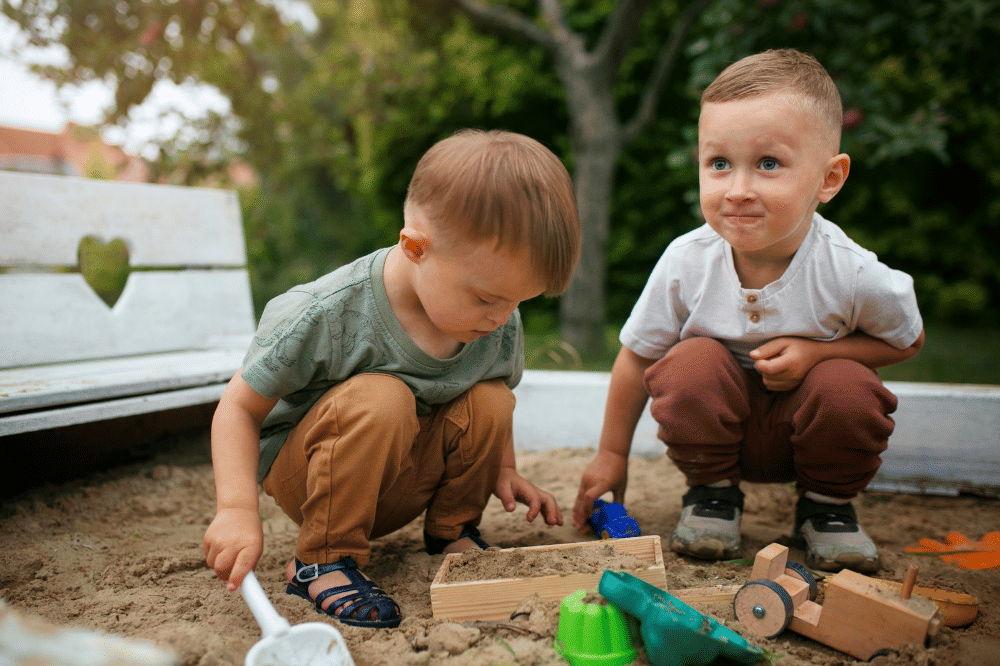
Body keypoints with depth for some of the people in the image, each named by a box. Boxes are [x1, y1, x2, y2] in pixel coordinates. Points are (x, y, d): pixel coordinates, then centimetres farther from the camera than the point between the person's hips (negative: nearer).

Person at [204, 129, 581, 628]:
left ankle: (451, 530, 4)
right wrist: (237, 509, -31)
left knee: (490, 400, -18)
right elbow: (240, 406, -19)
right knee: (380, 398, -34)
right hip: (301, 473, -5)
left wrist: (503, 468, 0)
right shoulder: (325, 316, -29)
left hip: (398, 485, 5)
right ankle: (322, 559, -18)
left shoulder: (502, 328, -12)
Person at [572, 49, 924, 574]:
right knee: (693, 364, -28)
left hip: (804, 426, 0)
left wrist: (816, 351, -23)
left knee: (848, 388, -29)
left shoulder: (850, 274, -25)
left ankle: (826, 503, 2)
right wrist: (612, 455, 0)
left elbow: (907, 341, -4)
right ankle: (711, 491, -2)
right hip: (715, 425, 0)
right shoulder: (686, 262, -23)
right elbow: (636, 357, -8)